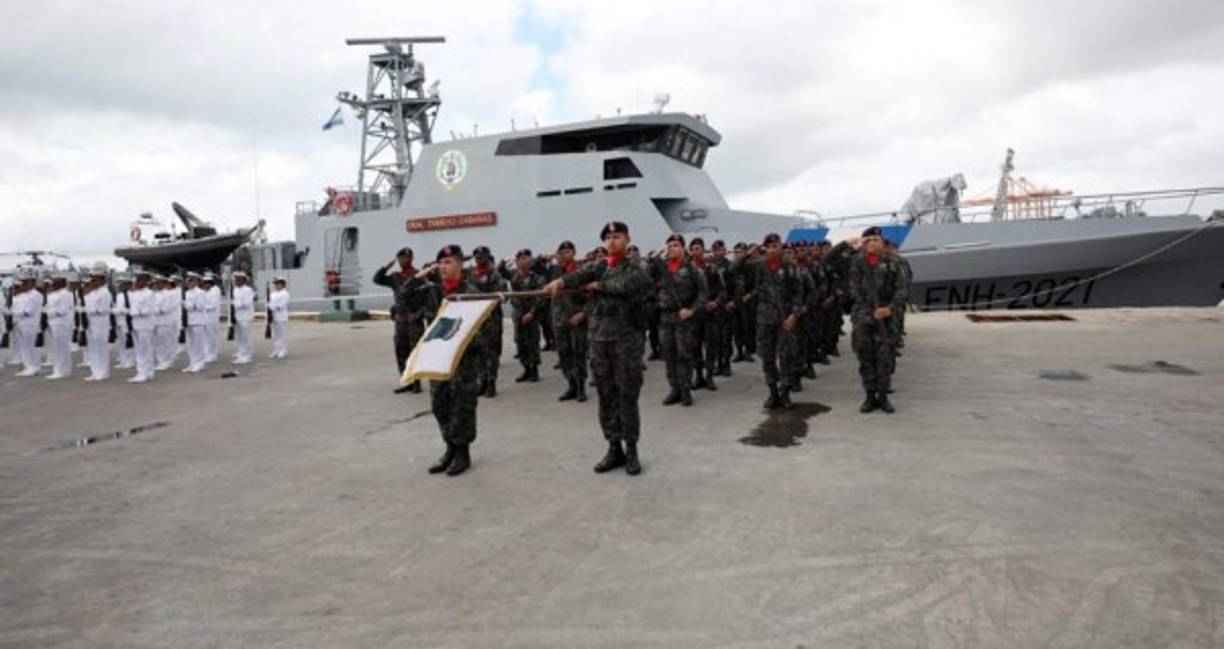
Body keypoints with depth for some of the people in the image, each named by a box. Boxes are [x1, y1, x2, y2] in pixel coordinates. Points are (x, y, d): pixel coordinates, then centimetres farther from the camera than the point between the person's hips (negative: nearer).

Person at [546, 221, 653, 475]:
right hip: (598, 337, 4)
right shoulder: (599, 267, 13)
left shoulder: (636, 268, 2)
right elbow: (581, 274, -10)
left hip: (626, 338, -4)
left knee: (627, 396, 0)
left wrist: (597, 285, -7)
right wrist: (561, 281, -31)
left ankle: (631, 450, 11)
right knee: (606, 396, 9)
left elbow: (625, 285, -20)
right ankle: (614, 449, 19)